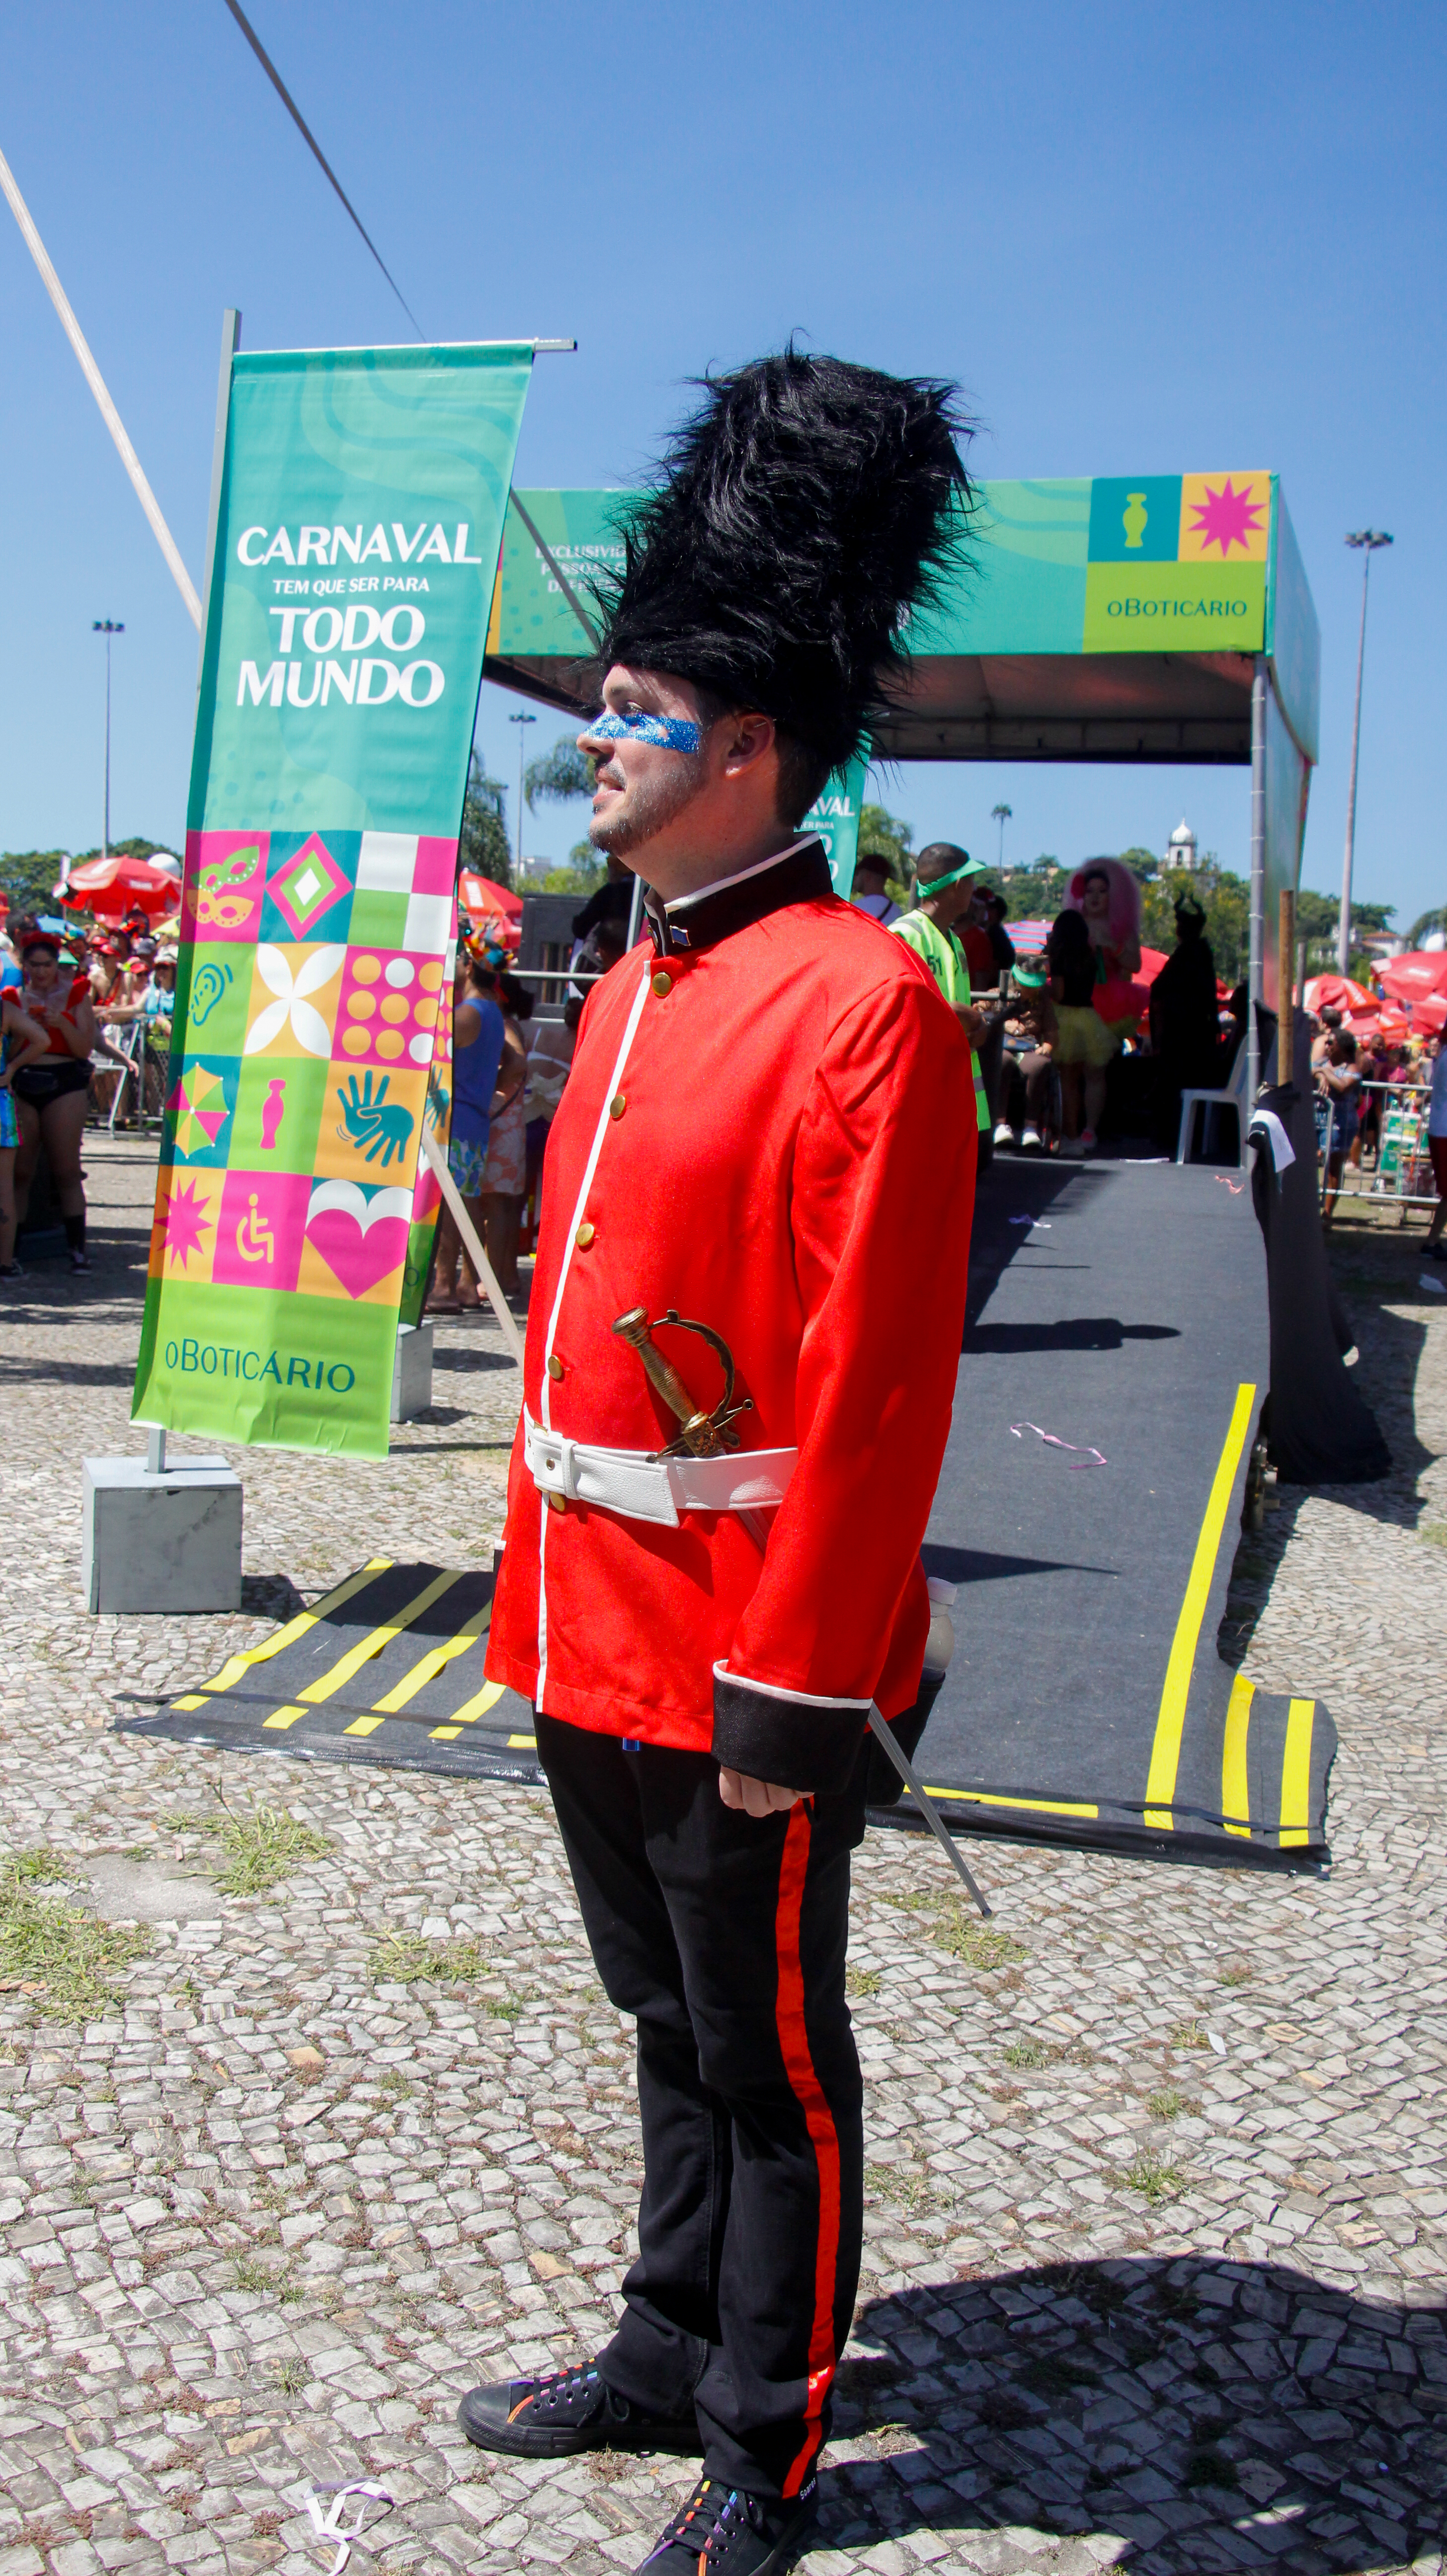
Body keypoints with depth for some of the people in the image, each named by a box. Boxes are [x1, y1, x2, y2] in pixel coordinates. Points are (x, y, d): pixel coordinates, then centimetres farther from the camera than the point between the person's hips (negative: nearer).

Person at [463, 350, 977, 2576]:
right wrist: (539, 1596, 16)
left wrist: (790, 1699, -19)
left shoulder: (864, 1000, -17)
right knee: (670, 2027, 23)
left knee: (770, 2061, 11)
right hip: (590, 1638, 8)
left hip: (741, 1667, -8)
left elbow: (877, 1387, -20)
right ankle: (671, 2354, 42)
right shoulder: (630, 989, 10)